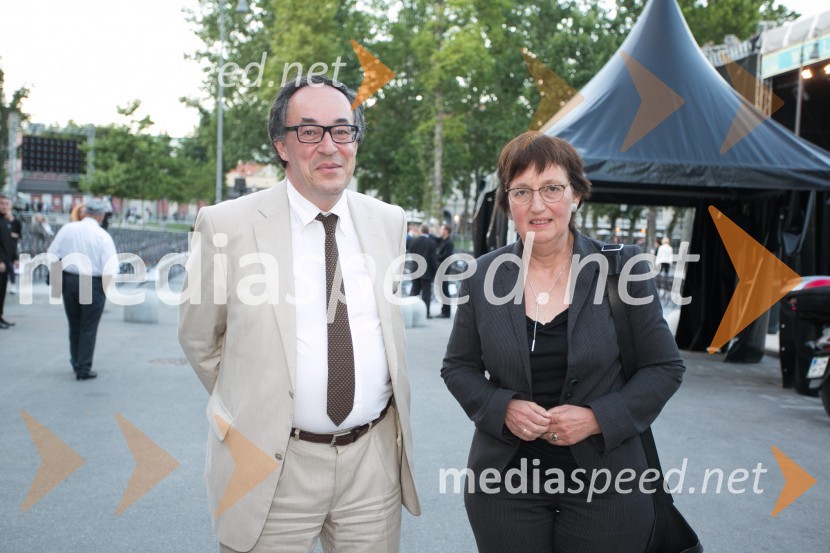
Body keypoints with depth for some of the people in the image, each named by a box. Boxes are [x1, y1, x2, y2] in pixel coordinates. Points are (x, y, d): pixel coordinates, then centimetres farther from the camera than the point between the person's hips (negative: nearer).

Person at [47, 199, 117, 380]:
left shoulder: (67, 229, -2)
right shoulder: (102, 236, -13)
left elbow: (52, 255, 0)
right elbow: (110, 269, -17)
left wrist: (58, 277, 13)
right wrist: (106, 288, -1)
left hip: (69, 280, 4)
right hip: (93, 284, -4)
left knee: (74, 325, 20)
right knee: (88, 329, 8)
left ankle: (76, 363, 35)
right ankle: (84, 370, 12)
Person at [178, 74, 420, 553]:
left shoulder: (390, 222, 3)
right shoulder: (227, 225, -8)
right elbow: (199, 340, 3)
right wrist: (249, 408, 7)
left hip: (374, 460, 3)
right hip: (272, 467, -3)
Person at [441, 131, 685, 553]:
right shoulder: (482, 276, -1)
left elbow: (664, 367, -1)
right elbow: (458, 367, 8)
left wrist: (597, 418, -14)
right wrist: (502, 408, -11)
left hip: (604, 484, -1)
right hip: (504, 482, 1)